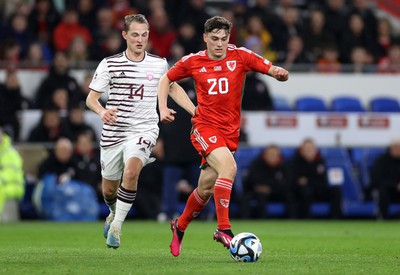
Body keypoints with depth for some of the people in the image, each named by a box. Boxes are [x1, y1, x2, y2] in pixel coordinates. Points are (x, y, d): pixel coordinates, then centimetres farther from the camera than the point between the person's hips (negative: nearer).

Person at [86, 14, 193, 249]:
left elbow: (173, 88, 21)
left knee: (131, 171, -30)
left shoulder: (159, 64, 4)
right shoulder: (109, 64, -1)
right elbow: (91, 98, 0)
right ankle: (115, 213, 47)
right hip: (114, 132, 1)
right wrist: (102, 111, -22)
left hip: (144, 130, -1)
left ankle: (116, 226, -17)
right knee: (109, 190, 10)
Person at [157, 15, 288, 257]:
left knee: (206, 188, 9)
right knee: (229, 167, -29)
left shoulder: (240, 56, -2)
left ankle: (180, 226, 36)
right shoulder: (192, 62, 0)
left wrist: (280, 73, -33)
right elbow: (166, 79, 14)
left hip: (230, 131, 3)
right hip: (205, 126, -3)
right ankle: (224, 229, -29)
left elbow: (271, 69, -9)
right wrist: (163, 108, 1)